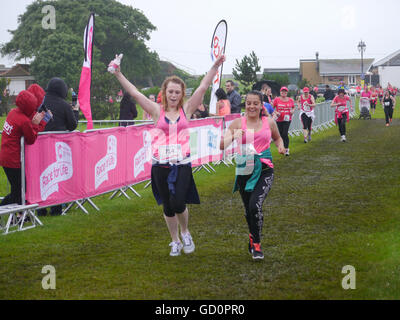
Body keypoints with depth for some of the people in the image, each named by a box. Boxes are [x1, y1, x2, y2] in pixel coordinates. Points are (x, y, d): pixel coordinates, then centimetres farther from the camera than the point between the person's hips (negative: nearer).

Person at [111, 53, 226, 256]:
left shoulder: (186, 110, 6)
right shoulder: (157, 111, 5)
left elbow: (203, 87, 2)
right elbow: (134, 93, 0)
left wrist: (215, 66, -4)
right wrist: (118, 75, -7)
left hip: (182, 164, -1)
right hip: (161, 165, 1)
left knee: (178, 204, -13)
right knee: (167, 206, 8)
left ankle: (185, 232, 18)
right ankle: (175, 242, 27)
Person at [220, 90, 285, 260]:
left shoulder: (269, 122, 6)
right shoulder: (238, 122, 2)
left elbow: (277, 138, 26)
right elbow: (222, 145, -3)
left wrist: (281, 145, 4)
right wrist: (234, 136, -23)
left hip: (264, 169, -1)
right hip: (244, 169, 1)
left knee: (255, 205, -20)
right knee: (248, 209, 11)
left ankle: (256, 243, -5)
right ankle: (253, 236, 39)